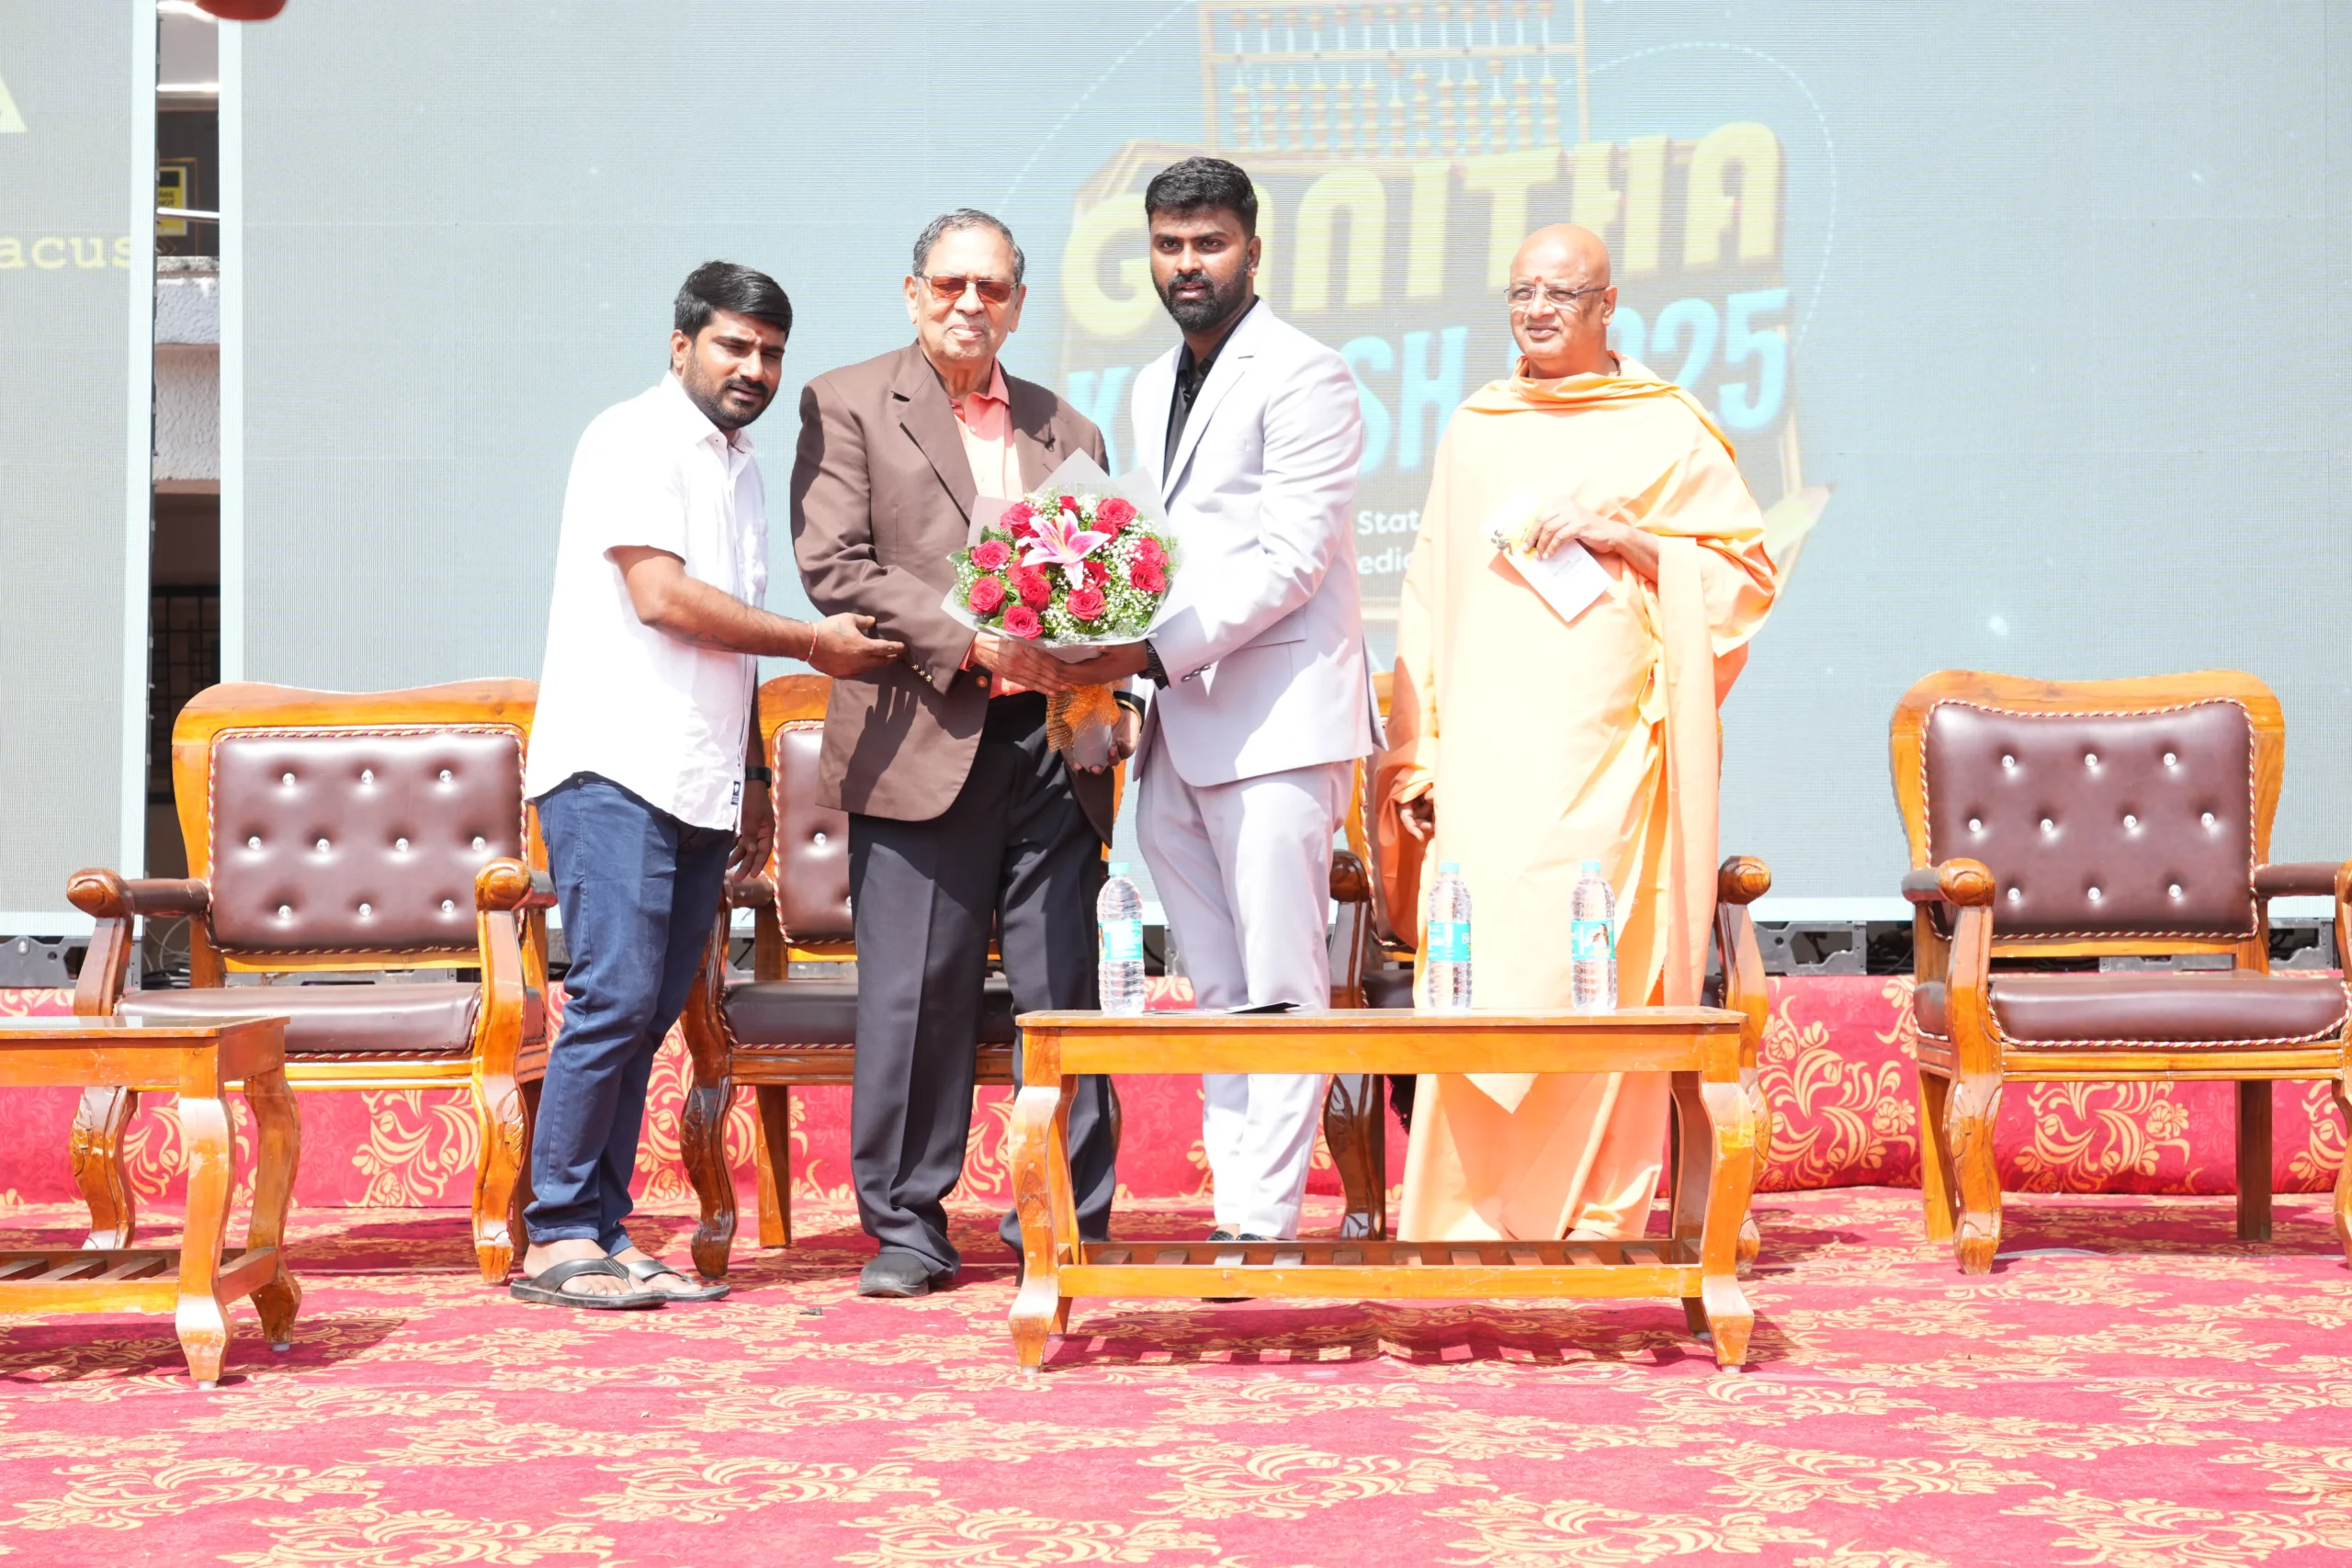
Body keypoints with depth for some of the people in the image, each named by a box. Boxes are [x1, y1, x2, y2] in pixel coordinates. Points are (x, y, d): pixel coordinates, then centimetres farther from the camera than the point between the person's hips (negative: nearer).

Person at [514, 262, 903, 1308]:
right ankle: (556, 1238, -7)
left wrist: (752, 777, 23)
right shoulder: (636, 439, -4)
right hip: (614, 767, -8)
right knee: (615, 998, -13)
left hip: (697, 787, 8)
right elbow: (661, 597, -14)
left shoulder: (740, 468, 22)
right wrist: (815, 643, -7)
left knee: (648, 1012, 5)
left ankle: (605, 1235, 7)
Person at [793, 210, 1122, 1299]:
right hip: (922, 746, -3)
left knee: (1063, 994, 3)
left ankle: (1069, 1224, 12)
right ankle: (907, 1229, 8)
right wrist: (970, 637, -14)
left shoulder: (1067, 432, 20)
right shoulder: (847, 406, 6)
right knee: (914, 998, -3)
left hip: (1047, 746, 4)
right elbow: (834, 566, -5)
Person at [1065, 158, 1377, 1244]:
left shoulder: (1304, 376, -5)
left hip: (1275, 719, -8)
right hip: (1174, 729, 8)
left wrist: (1155, 653, -18)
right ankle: (1236, 1209, 12)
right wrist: (1111, 661, 8)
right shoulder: (1153, 389, 21)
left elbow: (1291, 562, -14)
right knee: (1218, 995, 8)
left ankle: (1267, 1224, -5)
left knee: (1280, 988, -6)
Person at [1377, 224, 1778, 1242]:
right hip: (1485, 749, 3)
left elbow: (1747, 571, 5)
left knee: (1603, 973, -7)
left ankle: (1601, 1218, 1)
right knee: (1480, 973, -5)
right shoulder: (1475, 430, 17)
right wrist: (1414, 755, 10)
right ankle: (1471, 1220, 1)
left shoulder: (1665, 428, 8)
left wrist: (1625, 537, -9)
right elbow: (1429, 600, 16)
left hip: (1604, 744, -2)